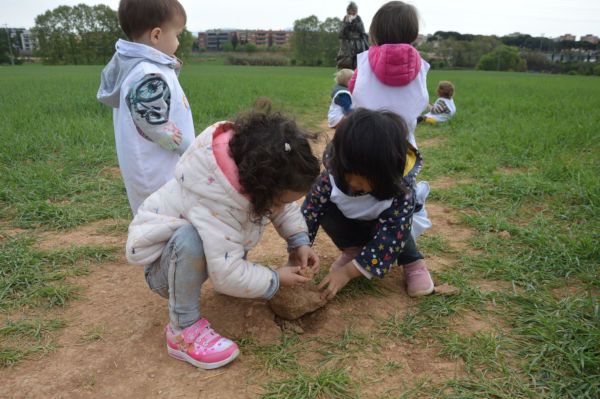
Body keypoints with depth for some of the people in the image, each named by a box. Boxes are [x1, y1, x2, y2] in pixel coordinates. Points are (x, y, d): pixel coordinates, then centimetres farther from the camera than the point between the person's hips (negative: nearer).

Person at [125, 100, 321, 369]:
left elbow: (286, 207, 1)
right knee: (190, 240, -39)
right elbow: (227, 275, -38)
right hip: (163, 261, -7)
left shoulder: (257, 171, -20)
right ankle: (182, 329, -20)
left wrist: (299, 241, -11)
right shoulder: (215, 203, -41)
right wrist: (275, 280, -24)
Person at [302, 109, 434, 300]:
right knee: (327, 211, -28)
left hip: (383, 225, -3)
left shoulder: (402, 190, -39)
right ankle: (354, 250, -2)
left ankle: (412, 262, -6)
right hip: (353, 222, 3)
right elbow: (311, 208, -26)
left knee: (394, 231, -37)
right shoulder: (334, 173, -33)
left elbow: (390, 238, -39)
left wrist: (348, 272, -41)